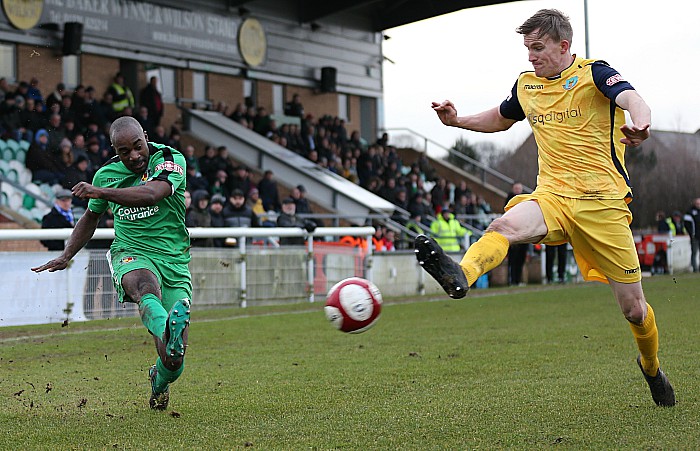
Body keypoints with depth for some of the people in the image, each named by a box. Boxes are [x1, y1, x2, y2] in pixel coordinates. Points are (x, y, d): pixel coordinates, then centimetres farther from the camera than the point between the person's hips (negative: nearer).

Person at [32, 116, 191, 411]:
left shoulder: (170, 160, -7)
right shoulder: (106, 174, 8)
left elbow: (152, 194, -28)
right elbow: (91, 217, 27)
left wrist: (101, 192, -35)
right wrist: (66, 256, 22)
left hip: (174, 260, -1)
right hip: (131, 254, 1)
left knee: (175, 361, -8)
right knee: (146, 287, -41)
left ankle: (158, 383, 29)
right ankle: (167, 333, -74)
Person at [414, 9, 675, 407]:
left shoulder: (593, 73, -4)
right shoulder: (527, 85, 13)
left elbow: (632, 99, -25)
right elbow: (500, 119, 33)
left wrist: (640, 124, -49)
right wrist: (457, 120, 14)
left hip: (603, 203, -3)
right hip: (552, 196, 4)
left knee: (633, 307, 3)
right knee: (506, 225, -33)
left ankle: (652, 368, 31)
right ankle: (460, 276, -61)